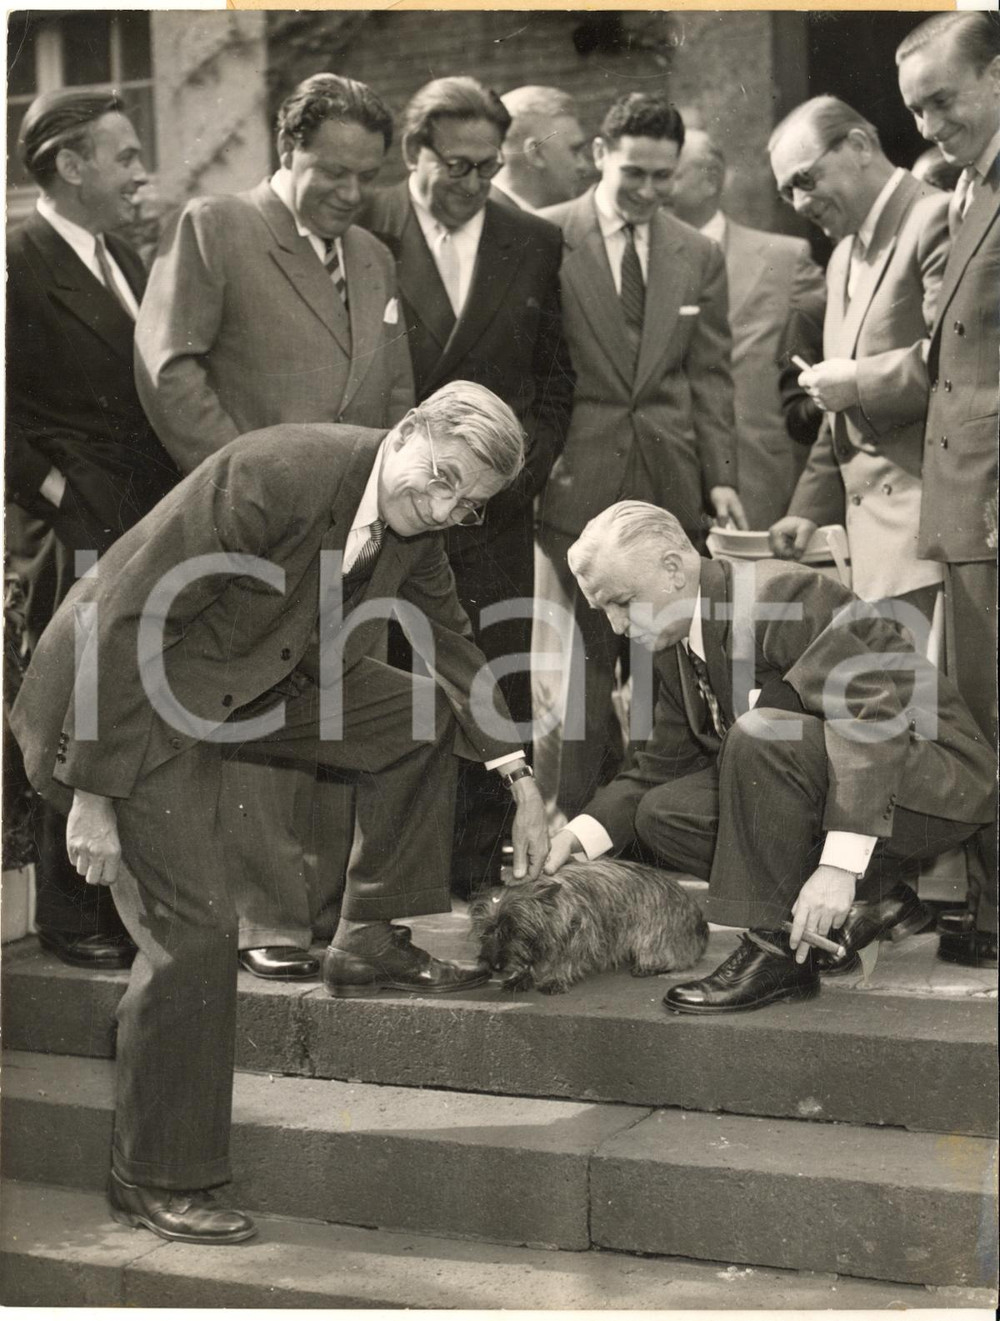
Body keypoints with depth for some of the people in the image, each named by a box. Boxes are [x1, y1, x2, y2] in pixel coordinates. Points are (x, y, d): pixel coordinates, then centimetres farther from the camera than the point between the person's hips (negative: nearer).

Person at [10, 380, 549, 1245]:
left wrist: (522, 784, 9)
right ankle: (155, 1181, 2)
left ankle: (370, 945, 18)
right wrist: (93, 793, -27)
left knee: (426, 719, 6)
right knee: (192, 931, -13)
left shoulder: (413, 526, -6)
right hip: (140, 688, -8)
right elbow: (127, 620, -29)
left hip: (261, 672, 8)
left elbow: (457, 647, 12)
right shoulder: (275, 475, -31)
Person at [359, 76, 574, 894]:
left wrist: (521, 474, 1)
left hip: (495, 513, 2)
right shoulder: (363, 235, 0)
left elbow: (556, 379, 13)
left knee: (500, 700, -1)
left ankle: (480, 871, 9)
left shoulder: (534, 245, 10)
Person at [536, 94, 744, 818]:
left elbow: (710, 375, 11)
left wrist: (720, 476, 3)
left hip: (672, 484, 3)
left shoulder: (700, 255, 11)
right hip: (577, 480, -3)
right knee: (586, 657, -1)